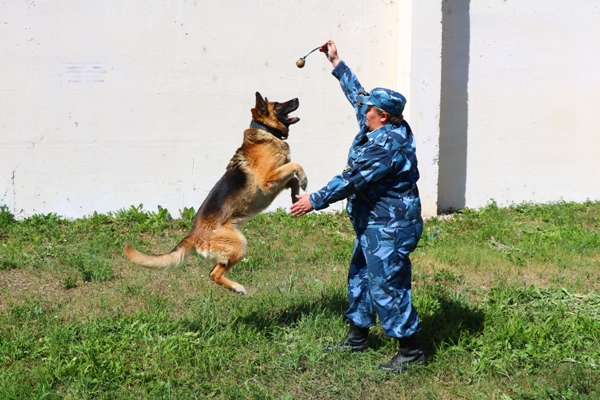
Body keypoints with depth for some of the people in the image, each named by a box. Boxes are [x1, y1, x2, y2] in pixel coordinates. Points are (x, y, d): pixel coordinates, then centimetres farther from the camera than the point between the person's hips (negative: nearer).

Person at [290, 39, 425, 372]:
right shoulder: (378, 128, 4)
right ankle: (357, 336, 33)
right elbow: (357, 93, 17)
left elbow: (352, 179, -27)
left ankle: (411, 350, 6)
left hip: (389, 228, -11)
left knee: (388, 287, -5)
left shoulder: (388, 145, -26)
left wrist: (315, 200, -22)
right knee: (360, 277, 19)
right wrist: (335, 63, 20)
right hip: (374, 224, 11)